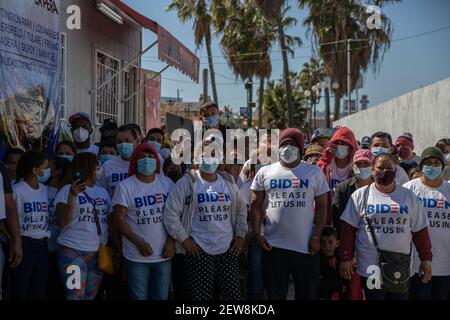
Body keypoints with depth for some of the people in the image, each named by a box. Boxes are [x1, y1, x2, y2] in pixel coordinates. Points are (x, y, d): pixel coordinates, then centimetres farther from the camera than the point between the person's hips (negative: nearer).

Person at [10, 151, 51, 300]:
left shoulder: (45, 189, 9)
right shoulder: (17, 190, -11)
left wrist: (47, 235, 9)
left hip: (42, 245, 6)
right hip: (24, 244, -6)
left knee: (40, 291, 10)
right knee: (21, 291, 0)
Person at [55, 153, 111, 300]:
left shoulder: (103, 192, 13)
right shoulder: (67, 190, -2)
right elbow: (62, 222, -9)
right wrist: (72, 197, -21)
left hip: (99, 252, 5)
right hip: (73, 251, -5)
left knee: (90, 296, 10)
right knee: (76, 296, -8)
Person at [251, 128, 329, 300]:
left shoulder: (314, 172, 4)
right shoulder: (265, 172, 6)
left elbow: (321, 206, 3)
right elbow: (256, 206, 7)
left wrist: (316, 237, -6)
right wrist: (257, 234, -3)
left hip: (306, 247, 0)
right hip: (273, 246, 1)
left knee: (307, 294, 8)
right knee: (275, 294, 8)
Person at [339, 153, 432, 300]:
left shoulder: (409, 197, 7)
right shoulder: (360, 195, 0)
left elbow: (419, 230, 10)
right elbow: (348, 229, -1)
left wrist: (426, 259, 7)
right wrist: (345, 259, -5)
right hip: (370, 270, -2)